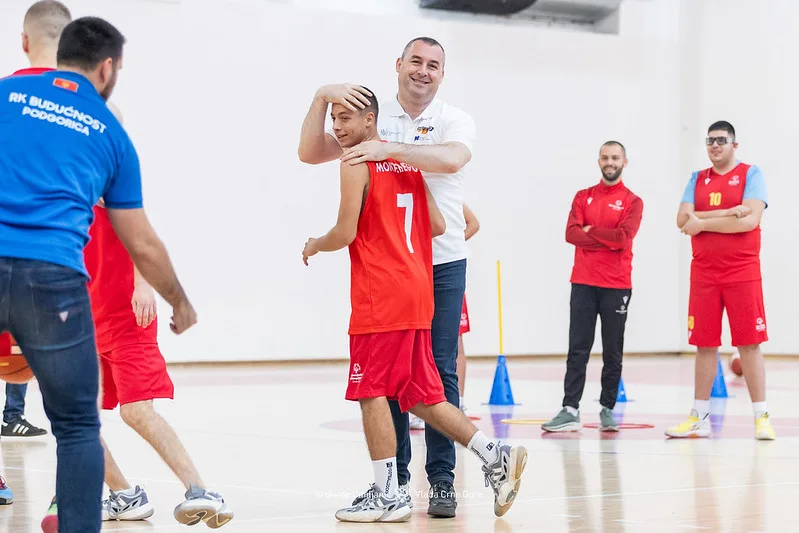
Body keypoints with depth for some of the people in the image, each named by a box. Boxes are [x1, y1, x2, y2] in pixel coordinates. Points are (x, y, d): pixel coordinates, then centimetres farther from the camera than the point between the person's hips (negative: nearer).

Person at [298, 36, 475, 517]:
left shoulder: (455, 121, 1)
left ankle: (443, 480, 1)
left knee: (440, 370, -4)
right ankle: (395, 478, 14)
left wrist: (388, 148, -32)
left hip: (442, 264, -2)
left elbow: (451, 158, -22)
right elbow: (310, 153, 0)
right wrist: (323, 98, -14)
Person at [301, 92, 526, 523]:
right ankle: (495, 456, 6)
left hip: (380, 297, -8)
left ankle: (387, 495, -1)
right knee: (420, 395, 12)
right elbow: (437, 226, 14)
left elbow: (346, 234, -13)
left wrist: (313, 246, 6)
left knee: (372, 392, -2)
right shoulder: (406, 161, 15)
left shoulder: (356, 163, -8)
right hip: (416, 291, 8)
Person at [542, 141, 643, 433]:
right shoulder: (583, 197, 11)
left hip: (616, 286, -2)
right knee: (577, 349, -2)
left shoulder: (632, 201, 3)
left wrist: (590, 231, -6)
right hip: (583, 283, 2)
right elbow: (571, 233, -3)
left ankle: (607, 409, 12)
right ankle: (570, 411, -4)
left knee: (613, 352, 3)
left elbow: (624, 236, -13)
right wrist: (608, 239, -11)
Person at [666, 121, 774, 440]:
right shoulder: (697, 179, 12)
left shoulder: (750, 174, 0)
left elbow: (749, 220, -15)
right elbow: (683, 220, -2)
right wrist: (730, 213, -12)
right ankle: (699, 417, 10)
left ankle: (761, 418, -1)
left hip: (742, 273, -4)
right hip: (703, 274, 4)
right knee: (704, 345, 5)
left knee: (749, 344, -4)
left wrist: (703, 222, -11)